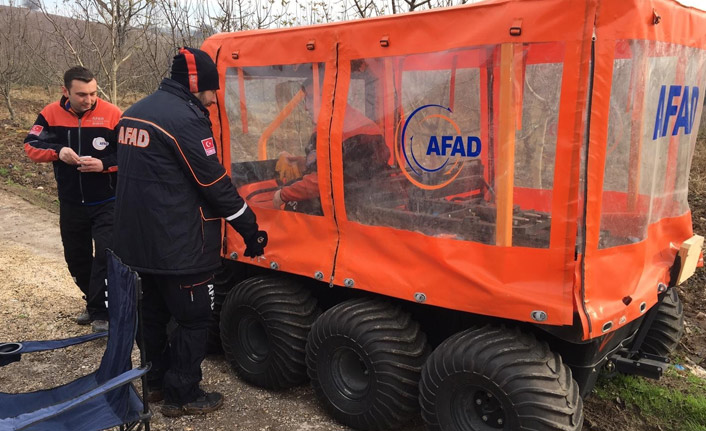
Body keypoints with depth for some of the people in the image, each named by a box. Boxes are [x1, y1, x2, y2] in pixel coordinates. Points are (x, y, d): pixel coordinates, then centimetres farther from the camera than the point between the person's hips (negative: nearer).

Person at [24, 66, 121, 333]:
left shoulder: (111, 114, -13)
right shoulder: (51, 114, -4)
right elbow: (31, 146, -1)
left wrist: (104, 164, -26)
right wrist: (57, 151, -19)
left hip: (107, 203, -4)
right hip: (71, 204, 4)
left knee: (106, 255, -9)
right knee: (76, 258, 16)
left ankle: (100, 312, 4)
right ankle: (94, 302, 36)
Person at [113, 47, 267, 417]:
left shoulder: (135, 112, 11)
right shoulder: (186, 119, -18)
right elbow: (215, 184, -18)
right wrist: (250, 229, -9)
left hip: (138, 238, 10)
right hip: (178, 244, -9)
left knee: (155, 310, 21)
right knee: (194, 318, 4)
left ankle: (157, 380, 35)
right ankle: (182, 396, 14)